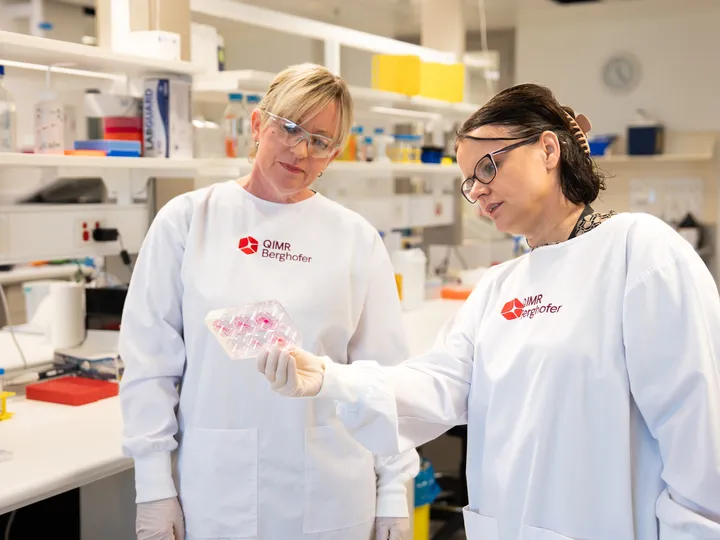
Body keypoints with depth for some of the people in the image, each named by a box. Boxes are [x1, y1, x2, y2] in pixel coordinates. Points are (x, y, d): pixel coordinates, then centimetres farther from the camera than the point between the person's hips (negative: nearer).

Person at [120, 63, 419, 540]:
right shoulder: (188, 219, -2)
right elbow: (150, 361, -1)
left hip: (332, 496, 1)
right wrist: (154, 485, -2)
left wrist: (393, 492, 1)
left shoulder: (356, 238, -1)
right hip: (217, 488, 0)